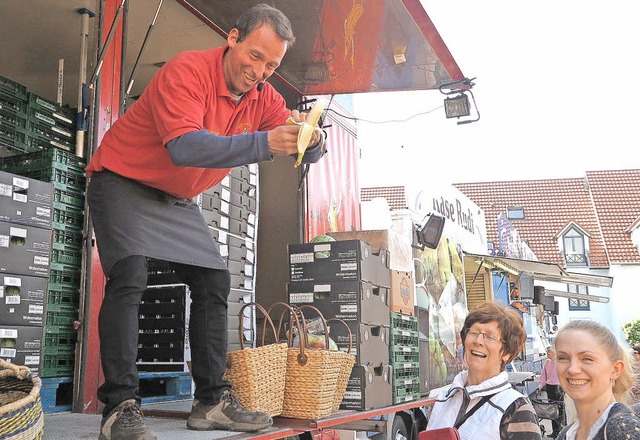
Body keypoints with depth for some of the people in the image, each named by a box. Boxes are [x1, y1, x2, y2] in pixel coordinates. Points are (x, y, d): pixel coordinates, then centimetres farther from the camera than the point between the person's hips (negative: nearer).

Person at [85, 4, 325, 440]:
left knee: (214, 282, 0)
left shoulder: (264, 98, -5)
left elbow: (305, 152, -10)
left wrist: (311, 140, -35)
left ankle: (211, 401, 7)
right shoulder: (187, 71, -25)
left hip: (177, 200, 7)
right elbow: (185, 147, -40)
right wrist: (264, 144, -48)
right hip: (123, 181, -7)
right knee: (130, 276, -24)